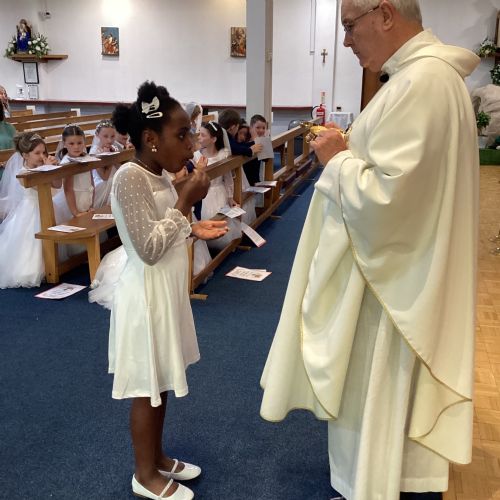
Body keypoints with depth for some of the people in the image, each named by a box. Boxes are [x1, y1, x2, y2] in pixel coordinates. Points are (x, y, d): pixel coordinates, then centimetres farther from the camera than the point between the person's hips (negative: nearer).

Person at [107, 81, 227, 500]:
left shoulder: (159, 175, 7)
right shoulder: (130, 177, -21)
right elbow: (149, 248, -24)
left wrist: (193, 230, 3)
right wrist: (185, 202, -20)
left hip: (167, 290, 9)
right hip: (147, 295, -9)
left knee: (161, 384, 20)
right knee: (148, 389, 7)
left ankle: (157, 457, 38)